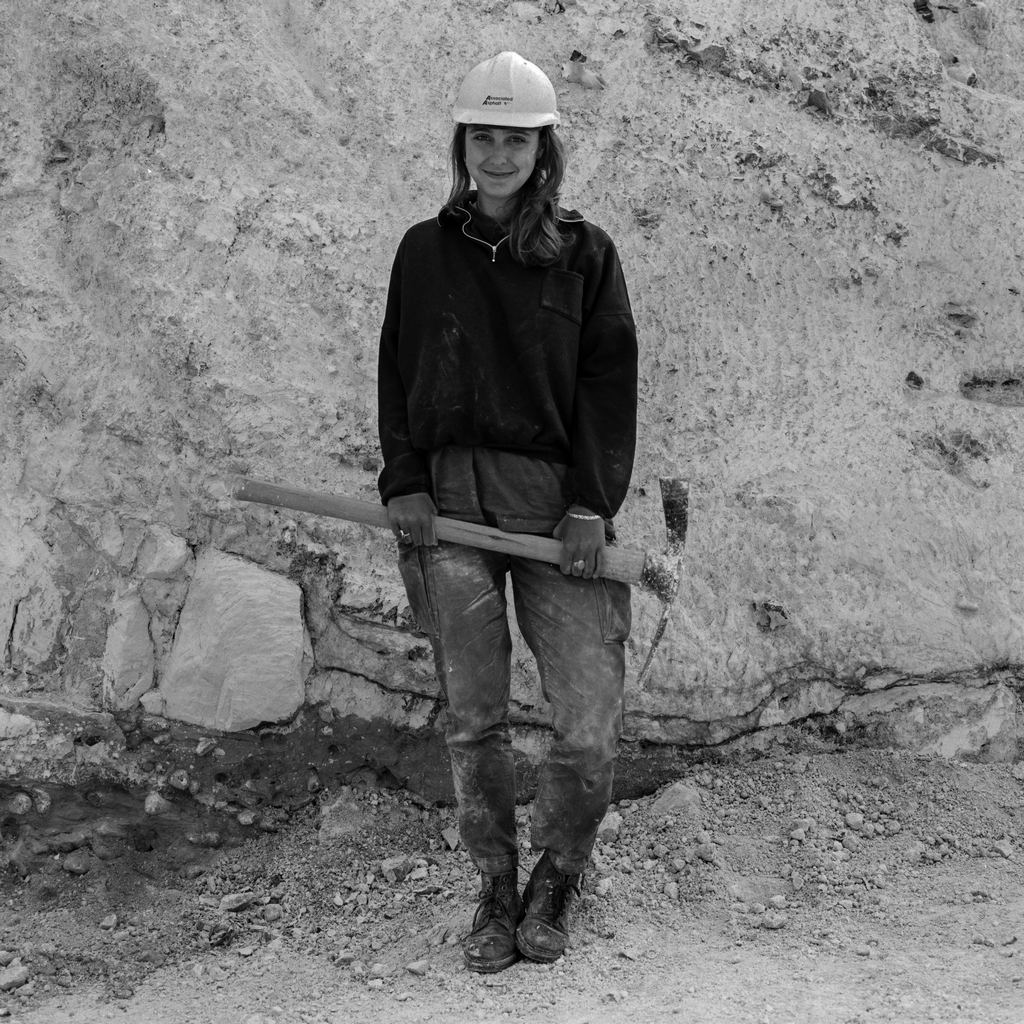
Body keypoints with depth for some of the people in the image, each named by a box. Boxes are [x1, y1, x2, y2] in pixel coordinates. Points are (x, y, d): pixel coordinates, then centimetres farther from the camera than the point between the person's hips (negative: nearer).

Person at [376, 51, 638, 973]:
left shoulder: (585, 253, 9)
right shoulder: (426, 250, 13)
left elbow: (609, 381, 3)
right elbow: (398, 374, 13)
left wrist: (592, 503, -7)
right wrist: (402, 481, -1)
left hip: (556, 497, -1)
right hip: (448, 495, 1)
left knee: (590, 728, -6)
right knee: (474, 720, 2)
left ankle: (556, 881, 18)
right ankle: (496, 892, 19)